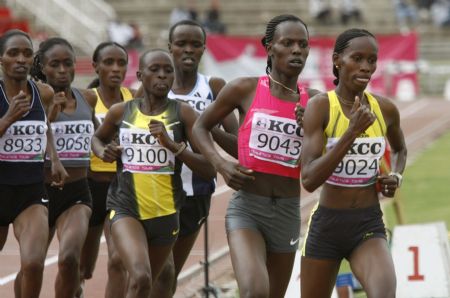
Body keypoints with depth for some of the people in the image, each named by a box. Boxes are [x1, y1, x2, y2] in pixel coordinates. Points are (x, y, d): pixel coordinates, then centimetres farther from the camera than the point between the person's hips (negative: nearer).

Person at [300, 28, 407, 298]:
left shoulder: (385, 109, 1)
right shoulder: (320, 106, -11)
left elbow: (400, 149, 25)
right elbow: (309, 180, -21)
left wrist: (396, 177, 3)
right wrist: (352, 132, -27)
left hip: (370, 226, 1)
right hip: (326, 225, -1)